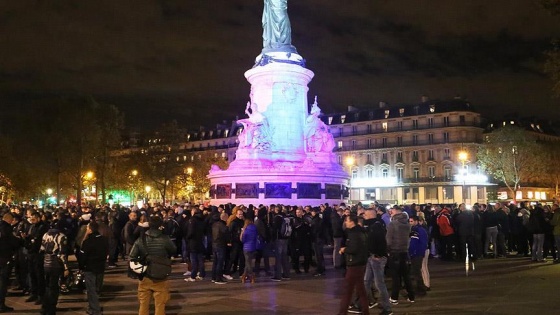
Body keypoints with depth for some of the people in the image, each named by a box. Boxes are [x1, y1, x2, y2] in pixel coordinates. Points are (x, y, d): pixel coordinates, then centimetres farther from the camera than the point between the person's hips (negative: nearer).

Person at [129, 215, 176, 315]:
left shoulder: (141, 240, -9)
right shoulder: (165, 239, -14)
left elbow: (132, 257, -6)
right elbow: (173, 250, 3)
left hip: (145, 277, 2)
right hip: (161, 278, -2)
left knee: (144, 305, 16)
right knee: (160, 305, 8)